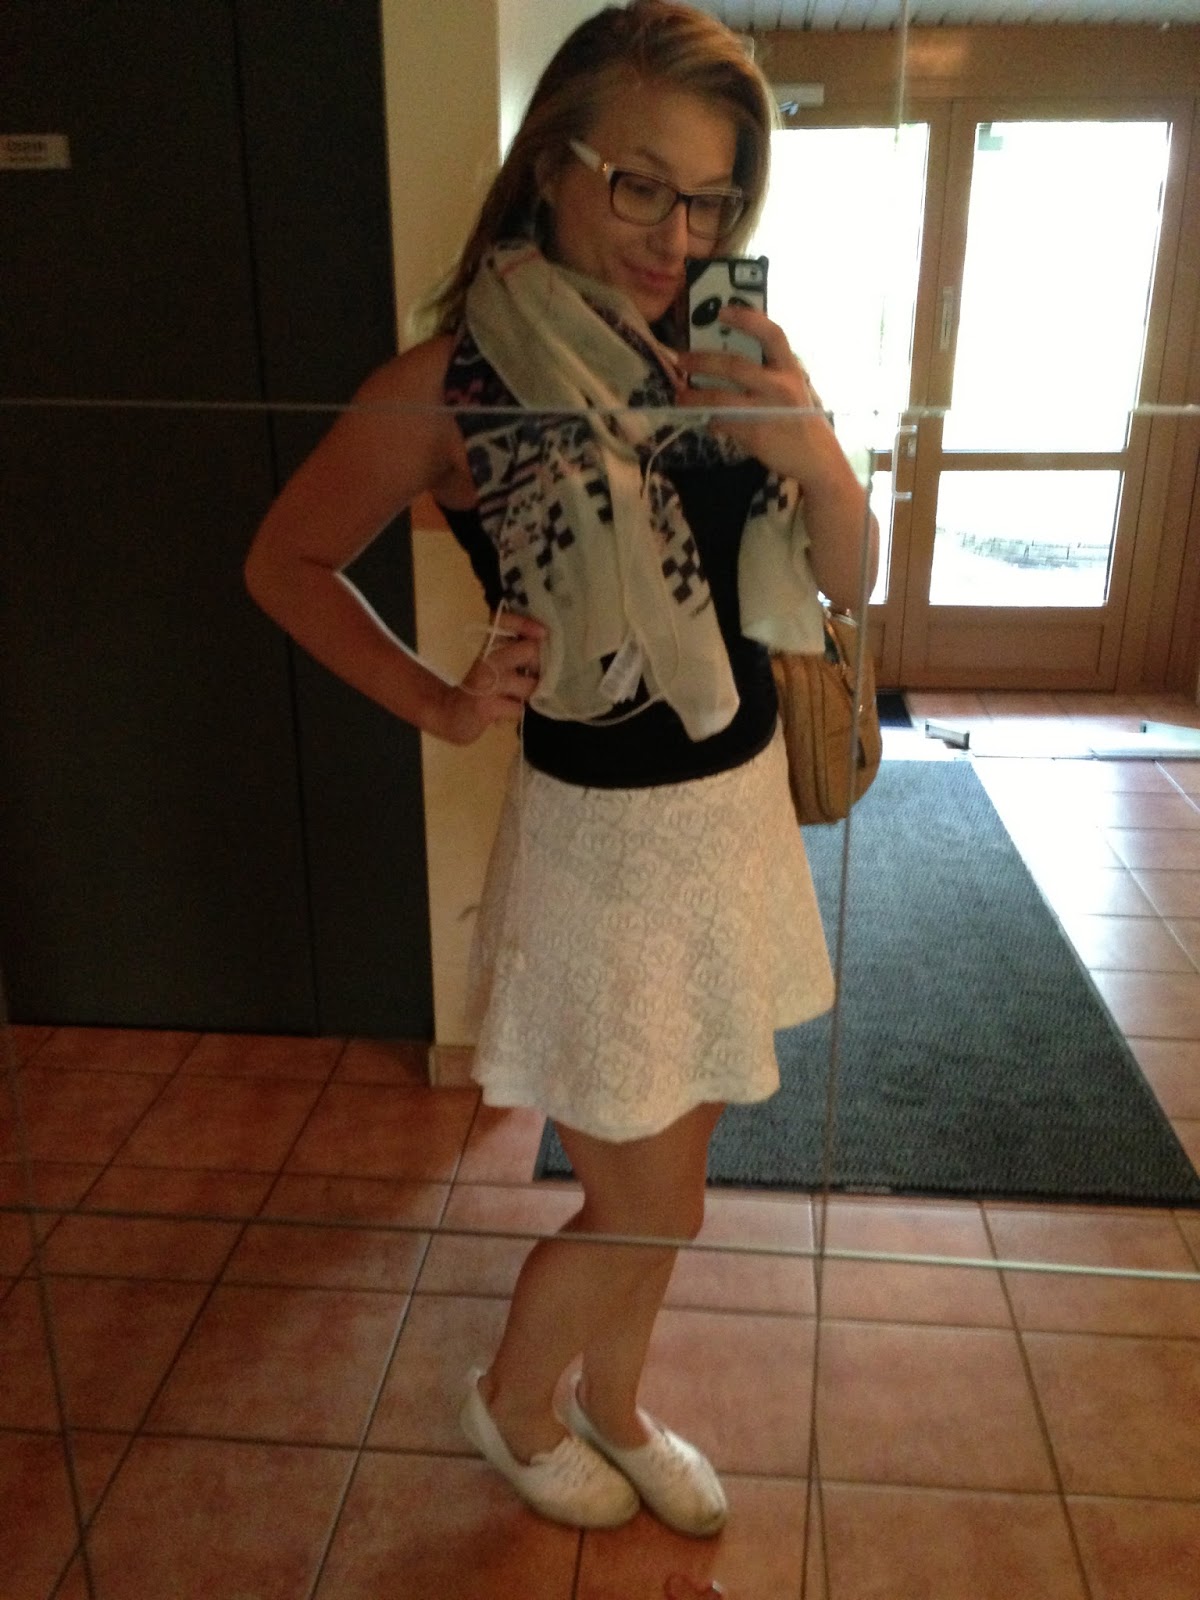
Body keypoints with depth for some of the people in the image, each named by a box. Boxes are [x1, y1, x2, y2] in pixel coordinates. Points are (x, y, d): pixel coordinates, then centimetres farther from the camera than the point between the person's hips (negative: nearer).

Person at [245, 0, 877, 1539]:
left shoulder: (722, 351, 1)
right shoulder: (457, 379, -14)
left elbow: (844, 579, 5)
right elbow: (284, 561, -3)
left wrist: (814, 455, -14)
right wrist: (442, 703, -12)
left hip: (744, 804, 6)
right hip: (606, 832, -5)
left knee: (662, 1175, 21)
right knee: (645, 1206, 9)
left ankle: (611, 1402, 49)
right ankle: (512, 1403, 42)